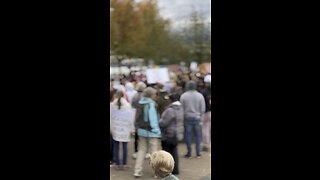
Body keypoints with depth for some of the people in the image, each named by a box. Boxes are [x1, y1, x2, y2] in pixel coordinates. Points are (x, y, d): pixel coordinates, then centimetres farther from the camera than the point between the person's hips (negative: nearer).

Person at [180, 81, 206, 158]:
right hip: (197, 117, 1)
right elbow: (203, 109, -1)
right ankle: (198, 153, 11)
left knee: (188, 135, 6)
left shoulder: (183, 96, -8)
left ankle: (189, 153, 8)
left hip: (187, 117, -1)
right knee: (198, 135, 9)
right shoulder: (200, 96, -4)